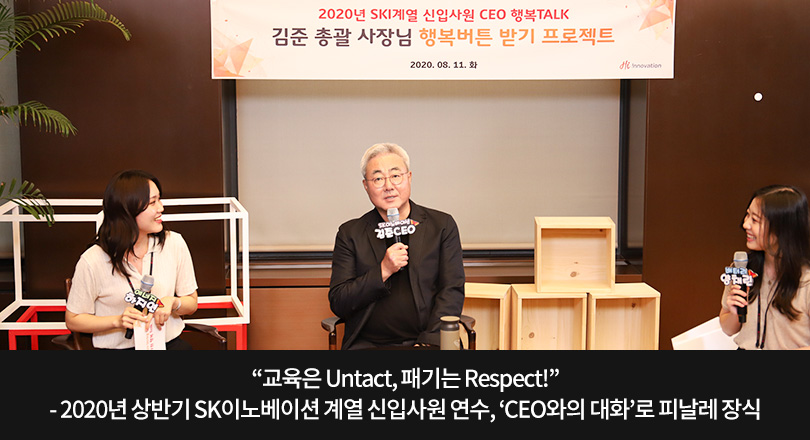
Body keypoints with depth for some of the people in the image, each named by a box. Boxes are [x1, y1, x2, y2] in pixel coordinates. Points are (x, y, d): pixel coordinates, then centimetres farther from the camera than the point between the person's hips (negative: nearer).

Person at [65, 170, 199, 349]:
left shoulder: (174, 244, 1)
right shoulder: (92, 261, -9)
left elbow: (191, 303, 12)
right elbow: (73, 320, 1)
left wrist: (172, 302, -10)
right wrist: (118, 321, -14)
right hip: (117, 346, -2)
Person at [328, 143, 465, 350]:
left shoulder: (442, 226, 10)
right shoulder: (350, 233, 10)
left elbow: (452, 292, 4)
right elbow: (337, 303, 5)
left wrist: (429, 342, -10)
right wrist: (383, 271, -8)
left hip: (427, 341, 0)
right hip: (369, 344, 0)